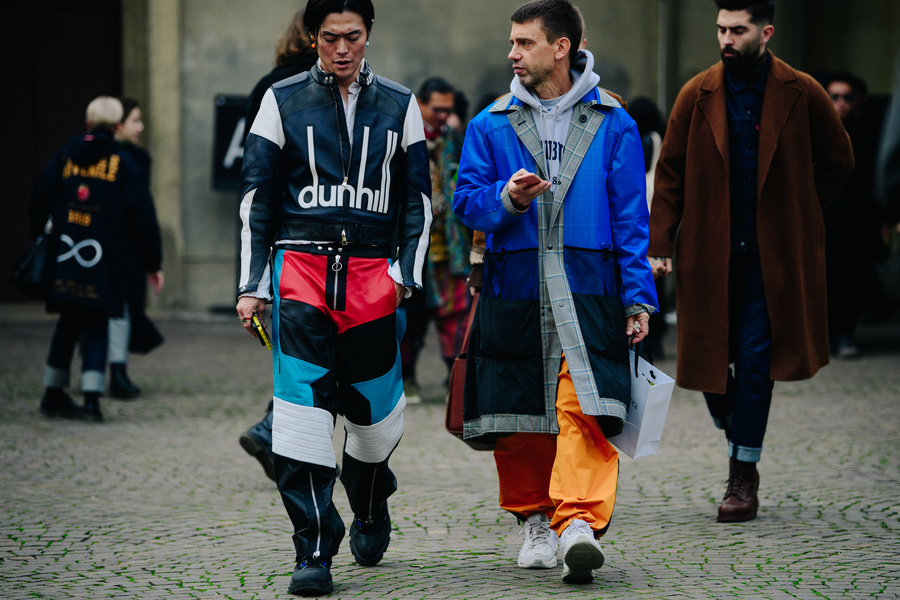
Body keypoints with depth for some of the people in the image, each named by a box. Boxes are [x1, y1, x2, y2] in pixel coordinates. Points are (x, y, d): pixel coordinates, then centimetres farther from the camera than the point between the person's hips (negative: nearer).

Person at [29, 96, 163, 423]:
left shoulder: (64, 156, 7)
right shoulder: (124, 163, -1)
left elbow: (40, 202, 6)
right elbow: (142, 216, -1)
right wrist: (152, 262, 4)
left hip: (65, 258, 3)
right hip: (106, 261, -3)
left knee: (69, 322, 16)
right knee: (96, 326, 1)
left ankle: (53, 393, 22)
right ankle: (91, 397, -11)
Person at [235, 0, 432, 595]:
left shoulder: (399, 106, 12)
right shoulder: (283, 101, 8)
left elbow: (417, 200, 14)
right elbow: (257, 199, 8)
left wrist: (406, 272, 1)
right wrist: (251, 285, 2)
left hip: (372, 272, 2)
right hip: (299, 264, -1)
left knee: (376, 411, 4)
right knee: (302, 403, -14)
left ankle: (370, 506, 36)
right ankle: (315, 551, -11)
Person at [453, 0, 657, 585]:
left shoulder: (612, 124, 6)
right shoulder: (491, 125, 10)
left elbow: (630, 216, 5)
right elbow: (467, 201, 8)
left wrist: (638, 298, -1)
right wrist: (507, 198, -14)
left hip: (588, 290, -2)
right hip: (514, 289, 2)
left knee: (584, 407, -17)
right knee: (518, 414, 5)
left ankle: (579, 521, -22)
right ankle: (536, 519, 22)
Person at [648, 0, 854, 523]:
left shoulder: (802, 95, -3)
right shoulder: (696, 96, 1)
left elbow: (838, 161, 9)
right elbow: (670, 173, 2)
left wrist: (794, 215, 6)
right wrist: (660, 244, -7)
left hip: (772, 255, -2)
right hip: (709, 252, 2)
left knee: (754, 360, -4)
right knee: (709, 357, 4)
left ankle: (744, 477, 4)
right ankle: (739, 447, 28)